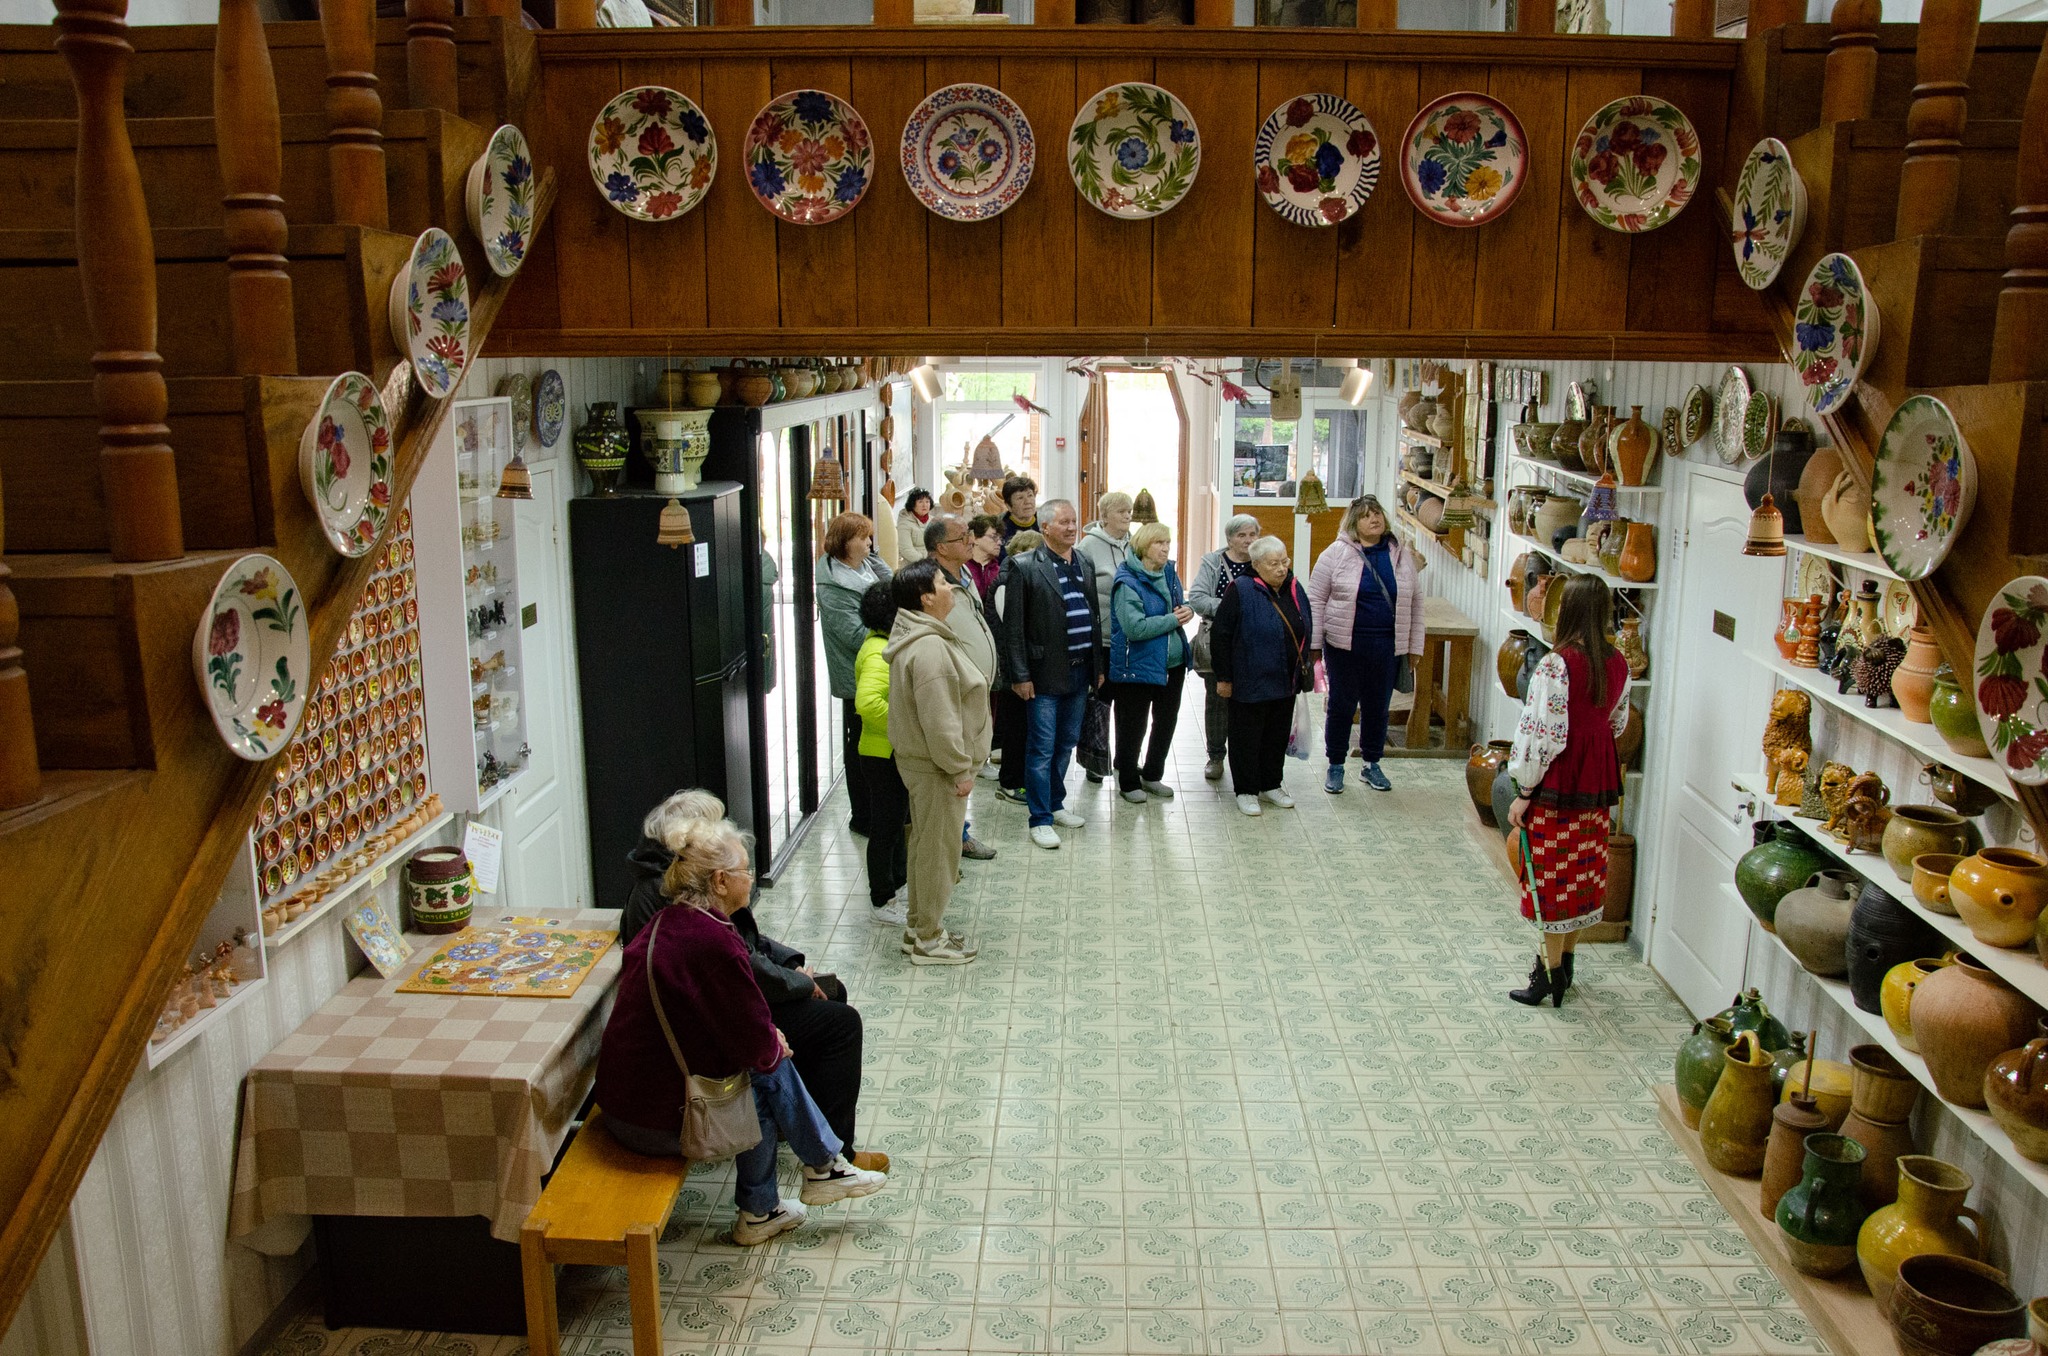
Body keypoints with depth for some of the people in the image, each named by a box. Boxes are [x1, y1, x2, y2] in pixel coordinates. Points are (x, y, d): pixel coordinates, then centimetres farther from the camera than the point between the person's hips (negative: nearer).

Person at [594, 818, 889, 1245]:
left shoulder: (667, 923, 5)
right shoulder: (714, 941, -24)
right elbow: (755, 1046, -17)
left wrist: (766, 1039, 7)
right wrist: (774, 1045, 5)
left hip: (621, 1101, 9)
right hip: (660, 1122, -9)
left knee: (770, 1066, 14)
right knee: (769, 1073, 5)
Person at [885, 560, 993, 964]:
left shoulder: (920, 637, 10)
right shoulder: (930, 648, -26)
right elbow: (939, 720, -28)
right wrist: (960, 770, -20)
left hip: (922, 761, 11)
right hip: (936, 767, -11)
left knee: (926, 844, 20)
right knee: (938, 848, 1)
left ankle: (919, 927, 32)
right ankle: (929, 940, 13)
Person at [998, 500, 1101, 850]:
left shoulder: (1084, 564, 9)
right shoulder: (1025, 567, -10)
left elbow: (1093, 618, 14)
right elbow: (1013, 626, -10)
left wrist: (1098, 666, 12)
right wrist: (1020, 675, -13)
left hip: (1080, 671, 6)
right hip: (1045, 674, -6)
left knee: (1066, 744, 16)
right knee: (1041, 748, 0)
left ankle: (1055, 804, 32)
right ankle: (1041, 819, 9)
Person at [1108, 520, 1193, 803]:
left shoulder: (1169, 572, 5)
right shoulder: (1128, 581, -19)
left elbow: (1179, 603, 20)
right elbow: (1135, 627, -28)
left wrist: (1187, 609, -5)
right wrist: (1174, 620, -20)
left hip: (1172, 662, 8)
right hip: (1138, 666, -8)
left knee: (1166, 721, 18)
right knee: (1133, 726, 6)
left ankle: (1152, 776, 35)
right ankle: (1128, 782, 22)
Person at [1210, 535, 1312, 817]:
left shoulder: (1294, 590, 5)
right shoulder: (1241, 591, -15)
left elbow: (1305, 632, 18)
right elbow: (1221, 636, -14)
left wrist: (1302, 669, 17)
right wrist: (1223, 677, -13)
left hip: (1285, 682, 7)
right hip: (1251, 682, -6)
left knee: (1278, 736, 16)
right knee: (1247, 737, 4)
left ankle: (1270, 785, 31)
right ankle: (1246, 791, 16)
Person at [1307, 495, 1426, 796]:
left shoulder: (1401, 555, 5)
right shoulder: (1337, 553, -5)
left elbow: (1415, 601, 11)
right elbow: (1316, 599, -3)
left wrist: (1415, 645, 9)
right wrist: (1314, 644, -6)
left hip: (1387, 647, 3)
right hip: (1345, 645, -3)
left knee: (1378, 707, 13)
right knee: (1341, 705, 7)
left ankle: (1372, 765, 29)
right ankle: (1335, 766, 22)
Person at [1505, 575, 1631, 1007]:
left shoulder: (1557, 665, -21)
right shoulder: (1618, 664, 2)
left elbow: (1543, 734, -21)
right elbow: (1617, 723, 14)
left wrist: (1524, 792, -13)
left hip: (1559, 782, -7)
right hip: (1598, 779, 7)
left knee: (1554, 874, 1)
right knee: (1583, 870, 16)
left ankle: (1551, 972, 8)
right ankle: (1565, 959, 29)